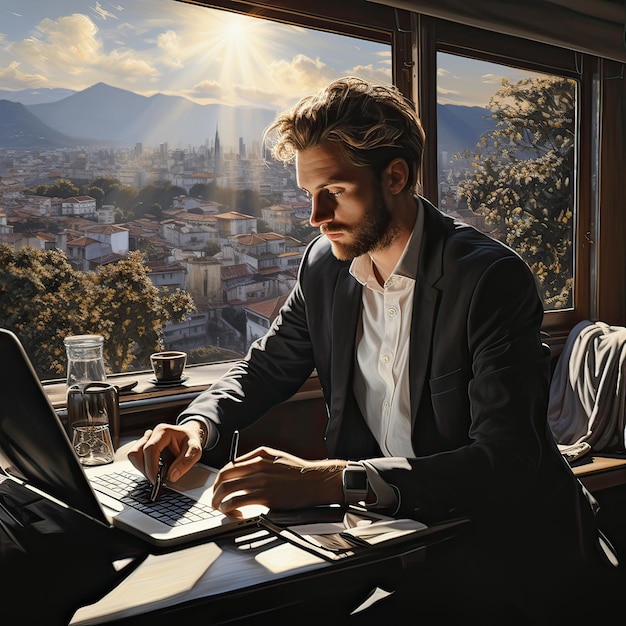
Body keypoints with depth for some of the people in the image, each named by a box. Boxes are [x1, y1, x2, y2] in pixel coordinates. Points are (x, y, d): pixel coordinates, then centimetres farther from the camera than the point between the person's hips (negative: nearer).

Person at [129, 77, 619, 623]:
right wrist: (197, 425, -10)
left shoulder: (493, 277, -20)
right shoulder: (326, 264, 0)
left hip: (499, 550, -5)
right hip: (384, 524, 5)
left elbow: (507, 460, -28)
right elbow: (268, 366, 12)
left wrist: (332, 479, -39)